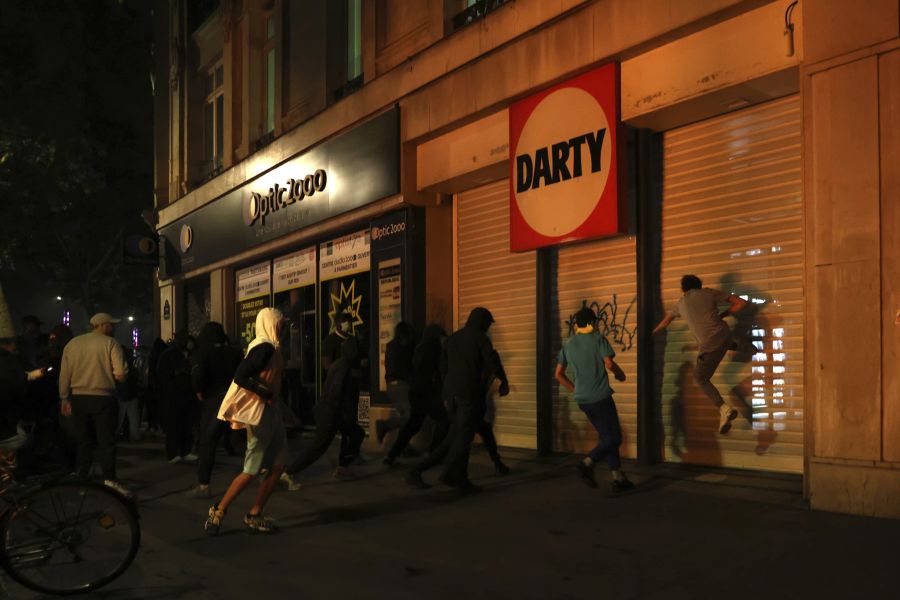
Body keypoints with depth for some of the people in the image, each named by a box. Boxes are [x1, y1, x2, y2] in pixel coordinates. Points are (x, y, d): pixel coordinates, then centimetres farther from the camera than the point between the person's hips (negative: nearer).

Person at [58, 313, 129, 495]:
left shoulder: (72, 344, 5)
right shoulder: (110, 343, -8)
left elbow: (64, 375, 3)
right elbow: (121, 375, -15)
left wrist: (64, 398, 10)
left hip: (78, 398, 4)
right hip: (102, 398, -4)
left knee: (83, 441, 14)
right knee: (106, 441, 0)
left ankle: (81, 479, 15)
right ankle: (109, 479, -7)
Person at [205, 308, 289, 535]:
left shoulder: (270, 347, 13)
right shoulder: (265, 347, -17)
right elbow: (240, 376, -25)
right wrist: (266, 395, -20)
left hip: (271, 412, 10)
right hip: (261, 414, -10)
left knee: (277, 465, 8)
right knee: (251, 470, -4)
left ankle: (254, 516, 14)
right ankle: (218, 512, 6)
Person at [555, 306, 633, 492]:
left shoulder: (568, 345, 11)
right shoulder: (598, 339, -5)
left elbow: (559, 375, 11)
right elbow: (609, 364, -16)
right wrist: (620, 374, 3)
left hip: (582, 400, 7)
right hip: (600, 397, -6)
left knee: (606, 437, 15)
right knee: (614, 438, 1)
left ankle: (618, 479, 16)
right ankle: (587, 463, -17)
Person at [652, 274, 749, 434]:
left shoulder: (681, 303, 13)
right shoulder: (709, 293, 9)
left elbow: (666, 321, 33)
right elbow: (742, 303, 5)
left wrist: (653, 332, 52)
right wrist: (722, 314, 17)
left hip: (710, 345, -3)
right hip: (725, 336, 3)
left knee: (700, 378, 12)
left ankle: (723, 408, -9)